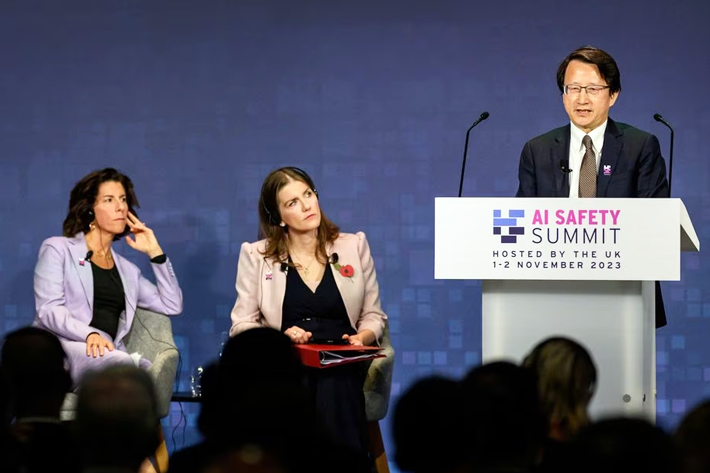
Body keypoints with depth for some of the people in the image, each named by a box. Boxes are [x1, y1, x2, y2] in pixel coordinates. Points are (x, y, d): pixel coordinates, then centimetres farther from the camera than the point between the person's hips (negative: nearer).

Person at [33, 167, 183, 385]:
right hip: (59, 347, -4)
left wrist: (154, 252, 21)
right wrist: (90, 334, -21)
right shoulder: (58, 249, 13)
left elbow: (172, 306, 23)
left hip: (108, 354, 4)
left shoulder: (127, 269, 30)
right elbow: (48, 309, -2)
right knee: (123, 364, -40)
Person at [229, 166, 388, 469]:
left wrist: (362, 338, -8)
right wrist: (280, 338, -14)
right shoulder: (256, 256, 9)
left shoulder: (354, 246, 12)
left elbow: (373, 316, 15)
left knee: (333, 388, -34)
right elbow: (242, 326, 5)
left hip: (340, 367, 1)